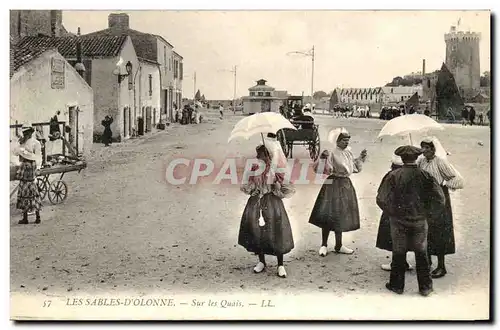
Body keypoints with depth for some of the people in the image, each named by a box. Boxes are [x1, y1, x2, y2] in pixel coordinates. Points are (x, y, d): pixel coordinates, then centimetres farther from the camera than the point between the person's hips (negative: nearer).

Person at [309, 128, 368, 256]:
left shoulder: (348, 152, 7)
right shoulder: (332, 153, -16)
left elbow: (354, 168, 21)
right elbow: (320, 170, -22)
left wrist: (360, 158, 13)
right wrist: (322, 158, -37)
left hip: (346, 185, 7)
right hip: (334, 186, -7)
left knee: (341, 216, 13)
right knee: (330, 215, -5)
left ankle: (339, 245, 23)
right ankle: (324, 245, 7)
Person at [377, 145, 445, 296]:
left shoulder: (394, 175, -13)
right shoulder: (425, 176, -9)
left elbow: (381, 199, -13)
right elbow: (440, 200, -8)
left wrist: (391, 212, 3)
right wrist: (427, 212, 6)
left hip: (399, 221, -1)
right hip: (420, 221, 1)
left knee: (398, 253, 13)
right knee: (421, 253, 15)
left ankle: (397, 285, 23)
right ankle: (425, 287, 22)